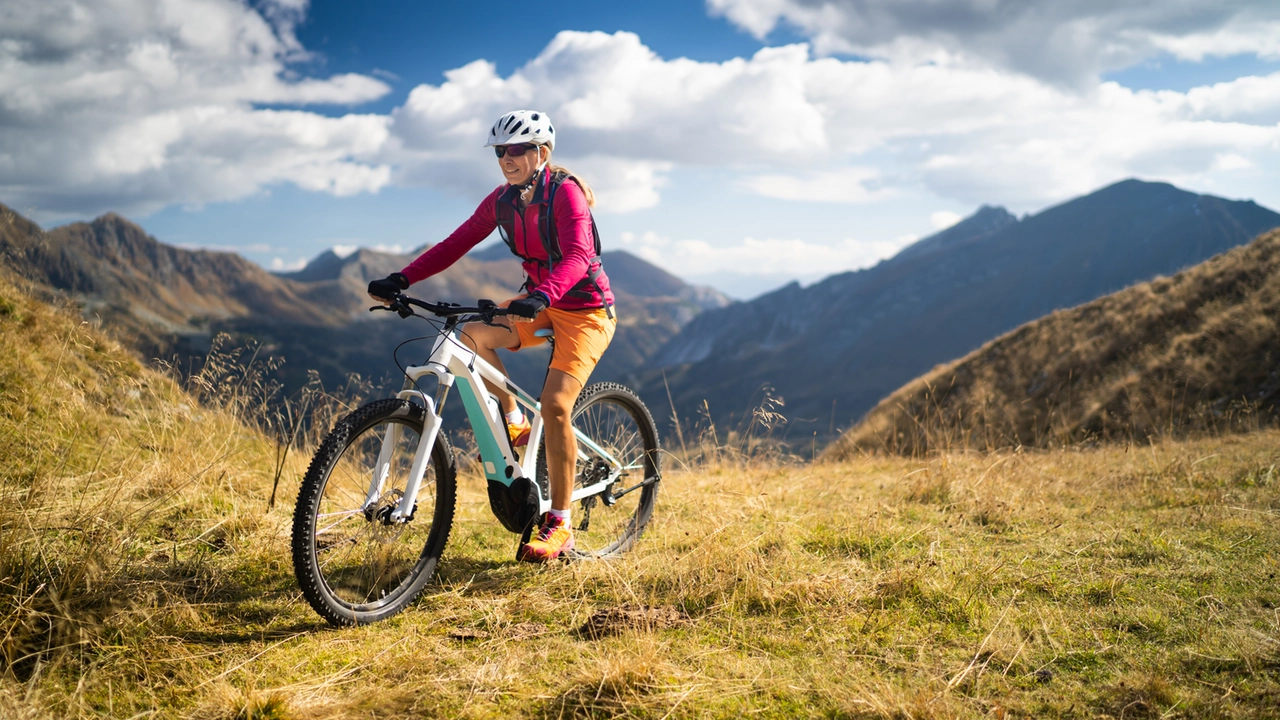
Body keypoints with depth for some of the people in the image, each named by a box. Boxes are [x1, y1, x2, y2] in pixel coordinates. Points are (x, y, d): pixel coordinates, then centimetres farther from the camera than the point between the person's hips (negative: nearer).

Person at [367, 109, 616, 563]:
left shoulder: (565, 192, -19)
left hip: (585, 309, -6)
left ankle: (560, 526, -10)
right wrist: (401, 279, -14)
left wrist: (542, 296, -52)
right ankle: (514, 422, 2)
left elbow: (576, 256, -34)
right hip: (540, 304, 6)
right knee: (471, 334, -20)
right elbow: (456, 243, -2)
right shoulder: (502, 200, 0)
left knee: (554, 405, -21)